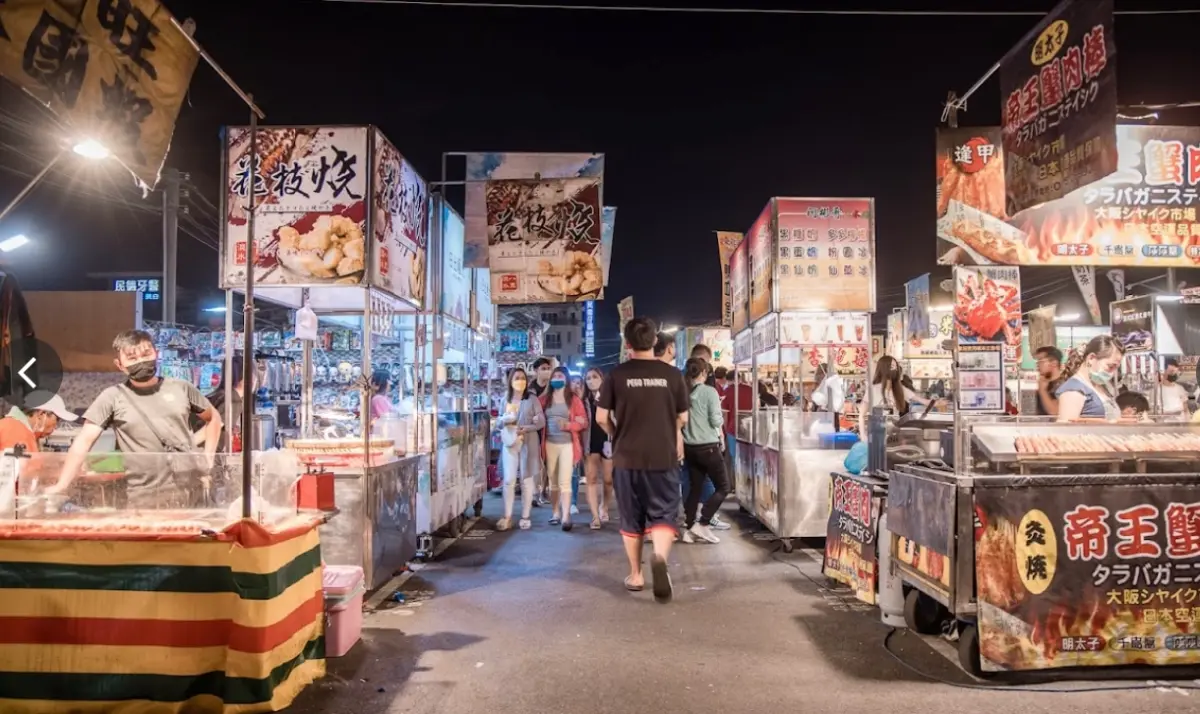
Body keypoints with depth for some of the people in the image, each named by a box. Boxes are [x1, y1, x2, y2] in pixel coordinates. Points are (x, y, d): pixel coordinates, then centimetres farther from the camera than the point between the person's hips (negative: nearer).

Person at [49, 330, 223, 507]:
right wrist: (61, 486, -10)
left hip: (191, 490, 2)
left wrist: (208, 460, 8)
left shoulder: (182, 388, 7)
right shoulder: (112, 398, 2)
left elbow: (213, 418, 18)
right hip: (145, 496, -1)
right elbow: (84, 441, -2)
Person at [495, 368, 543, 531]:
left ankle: (526, 516, 9)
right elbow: (497, 423, 12)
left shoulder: (532, 399, 2)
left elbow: (542, 421, -3)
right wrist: (504, 419, -11)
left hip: (528, 443, -2)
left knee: (526, 480, 2)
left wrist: (526, 429, -17)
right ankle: (507, 517, 2)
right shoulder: (505, 400, 11)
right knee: (508, 480, -4)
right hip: (509, 444, 2)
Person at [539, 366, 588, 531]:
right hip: (550, 444, 3)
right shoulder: (544, 399, 9)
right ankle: (555, 513, 17)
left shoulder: (574, 399, 1)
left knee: (565, 482, -7)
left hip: (568, 444, -3)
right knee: (553, 481, 10)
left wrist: (568, 425, -17)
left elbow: (584, 423, -2)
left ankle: (566, 516, -7)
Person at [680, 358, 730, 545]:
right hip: (708, 447, -5)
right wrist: (721, 418, 9)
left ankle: (689, 529, 12)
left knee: (695, 488, 14)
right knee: (723, 487, 7)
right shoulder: (709, 391, -11)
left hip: (690, 447, 5)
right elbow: (716, 421, -12)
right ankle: (702, 524, -2)